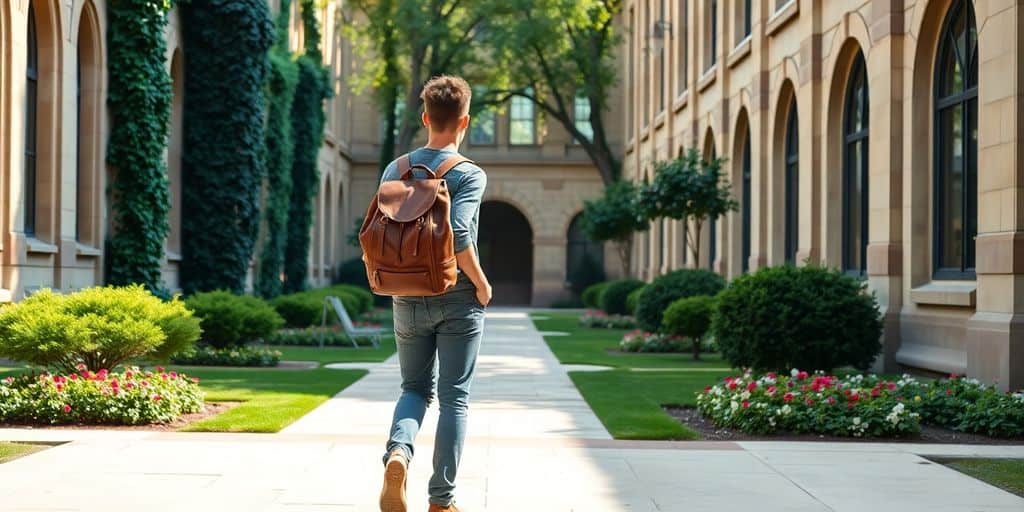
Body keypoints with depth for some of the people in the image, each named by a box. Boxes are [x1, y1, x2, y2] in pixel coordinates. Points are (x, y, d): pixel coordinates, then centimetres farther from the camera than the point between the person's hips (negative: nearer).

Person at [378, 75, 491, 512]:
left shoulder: (395, 170, 3)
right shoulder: (470, 175, -10)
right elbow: (458, 232, -23)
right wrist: (482, 284, -9)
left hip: (408, 301, 4)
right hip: (458, 300, -3)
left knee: (415, 388, 17)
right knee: (454, 398, 5)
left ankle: (398, 451, -12)